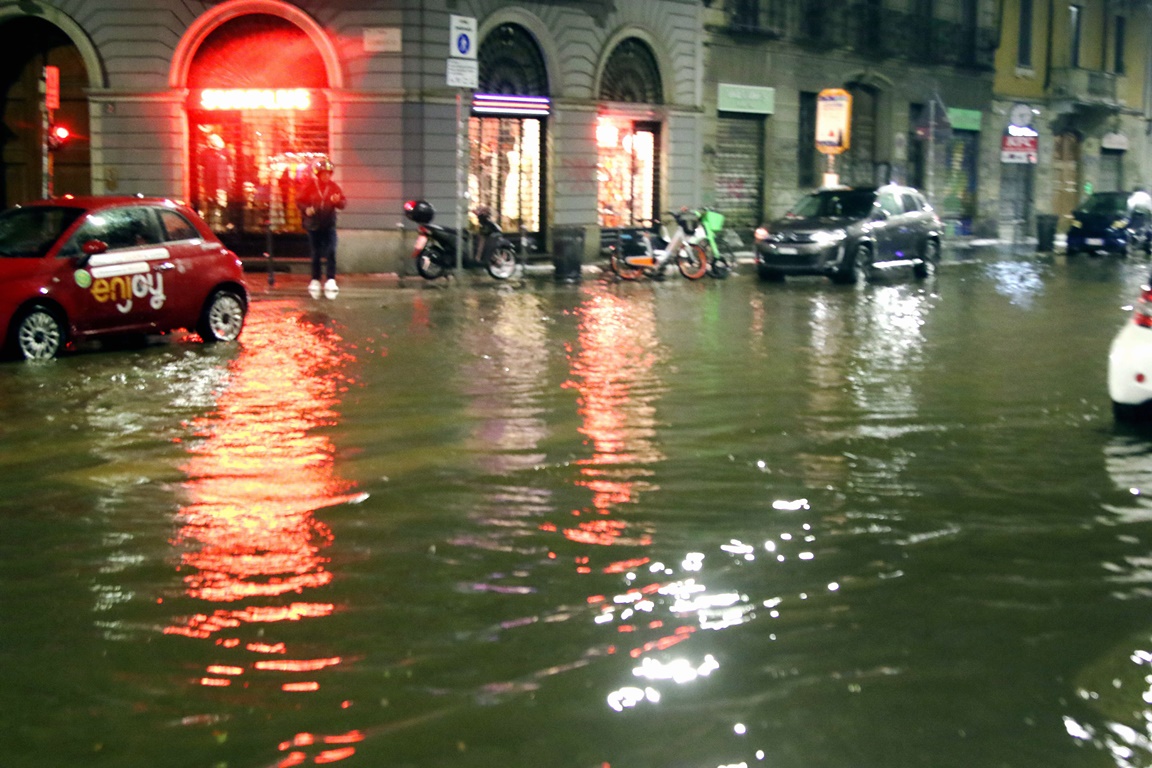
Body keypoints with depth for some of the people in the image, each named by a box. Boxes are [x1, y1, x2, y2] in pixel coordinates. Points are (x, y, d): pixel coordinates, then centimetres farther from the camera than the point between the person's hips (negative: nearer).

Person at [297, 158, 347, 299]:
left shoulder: (334, 186, 2)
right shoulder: (309, 185, -4)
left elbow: (344, 202, 4)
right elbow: (299, 200, 0)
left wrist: (338, 201, -19)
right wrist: (306, 209, -19)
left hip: (329, 224, 1)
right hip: (314, 224, -1)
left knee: (331, 252, -13)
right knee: (316, 254, 6)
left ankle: (330, 280, -12)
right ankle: (315, 281, 19)